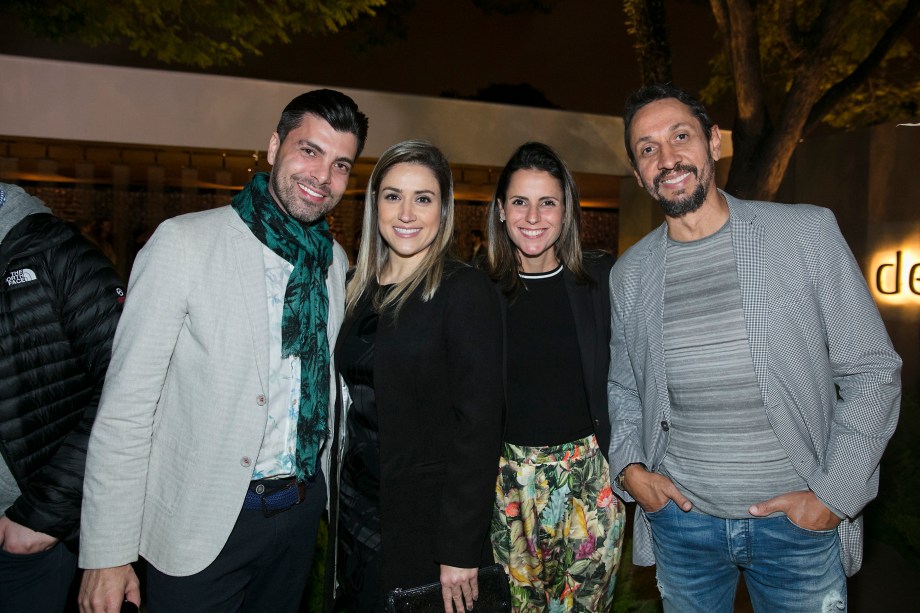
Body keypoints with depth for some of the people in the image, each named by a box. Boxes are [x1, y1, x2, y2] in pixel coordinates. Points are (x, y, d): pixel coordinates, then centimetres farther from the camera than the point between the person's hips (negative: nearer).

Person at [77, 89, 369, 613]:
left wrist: (330, 492, 13)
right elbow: (127, 405, -14)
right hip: (201, 524, -5)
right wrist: (107, 554, -13)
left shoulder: (335, 261, 3)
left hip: (302, 510, 5)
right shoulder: (184, 243, -13)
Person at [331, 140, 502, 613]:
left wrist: (461, 550, -18)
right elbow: (356, 406, 10)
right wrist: (338, 507, 8)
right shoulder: (361, 290, 5)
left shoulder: (465, 290, -15)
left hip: (427, 524, -6)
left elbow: (478, 423, -18)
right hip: (358, 519, 6)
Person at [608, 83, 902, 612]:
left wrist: (832, 495, -9)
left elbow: (873, 372, -4)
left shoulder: (808, 232, -7)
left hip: (798, 522, -2)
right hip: (680, 518, 2)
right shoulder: (629, 273, 1)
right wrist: (629, 466, -4)